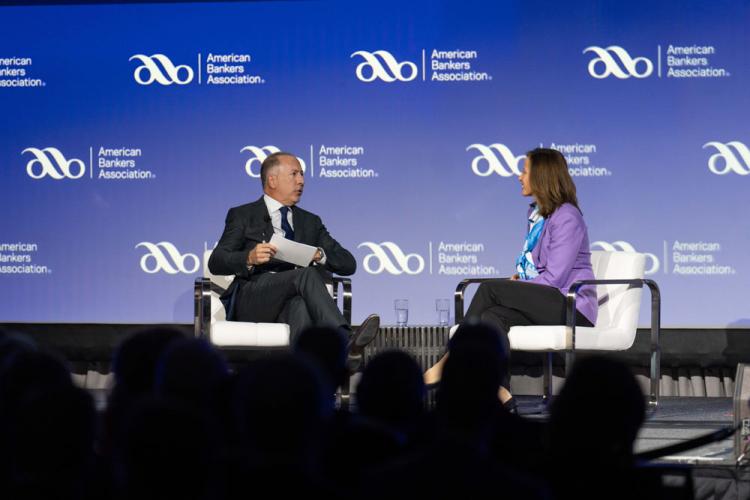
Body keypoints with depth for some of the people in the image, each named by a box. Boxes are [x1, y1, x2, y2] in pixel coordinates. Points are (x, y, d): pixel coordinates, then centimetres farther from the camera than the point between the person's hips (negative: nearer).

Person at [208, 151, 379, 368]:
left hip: (294, 301, 2)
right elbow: (216, 262, 2)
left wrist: (319, 254, -5)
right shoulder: (242, 216, 15)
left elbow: (348, 264, 18)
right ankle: (344, 341, -50)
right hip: (250, 301, -2)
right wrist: (250, 258, -20)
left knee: (301, 305, -39)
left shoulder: (310, 222, 27)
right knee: (307, 274, -32)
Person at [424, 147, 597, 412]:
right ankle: (501, 397, -37)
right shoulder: (536, 214, 20)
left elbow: (555, 278, -16)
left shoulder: (567, 217, -9)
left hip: (571, 308, -8)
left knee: (490, 288, -24)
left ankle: (446, 365, -21)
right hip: (542, 303, 8)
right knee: (491, 317, -24)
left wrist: (516, 286, -10)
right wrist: (518, 279, 5)